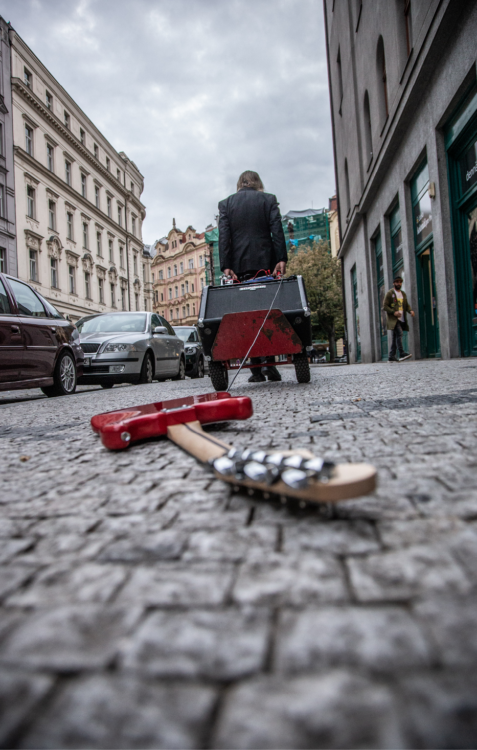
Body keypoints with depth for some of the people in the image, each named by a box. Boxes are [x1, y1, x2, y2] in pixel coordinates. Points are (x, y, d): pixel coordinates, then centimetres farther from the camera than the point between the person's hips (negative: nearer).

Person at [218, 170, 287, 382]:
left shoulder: (226, 204, 10)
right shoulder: (268, 199, 9)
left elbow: (223, 236, 0)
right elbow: (277, 230, -1)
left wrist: (226, 266, -4)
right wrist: (282, 259, -5)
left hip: (240, 266, 0)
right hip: (265, 263, 0)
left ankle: (256, 369, 0)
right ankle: (270, 364, -1)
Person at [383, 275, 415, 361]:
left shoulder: (403, 294, 20)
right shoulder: (390, 293, 0)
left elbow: (407, 305, 22)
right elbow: (384, 306, -5)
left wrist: (410, 310, -1)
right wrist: (394, 312, -19)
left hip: (402, 319, 7)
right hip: (394, 319, -7)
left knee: (395, 338, 7)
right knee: (399, 333, -23)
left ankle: (391, 357, 10)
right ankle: (402, 354, -29)